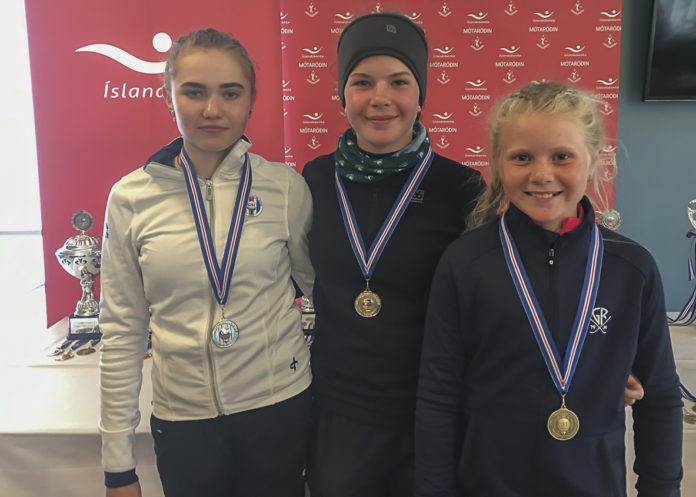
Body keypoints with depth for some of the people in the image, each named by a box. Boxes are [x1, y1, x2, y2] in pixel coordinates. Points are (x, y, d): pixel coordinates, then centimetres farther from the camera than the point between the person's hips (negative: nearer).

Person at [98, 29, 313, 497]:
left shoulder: (286, 187, -7)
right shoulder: (131, 197, -5)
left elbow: (320, 285, 7)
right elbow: (122, 333, -1)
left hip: (279, 406, 0)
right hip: (182, 418, 1)